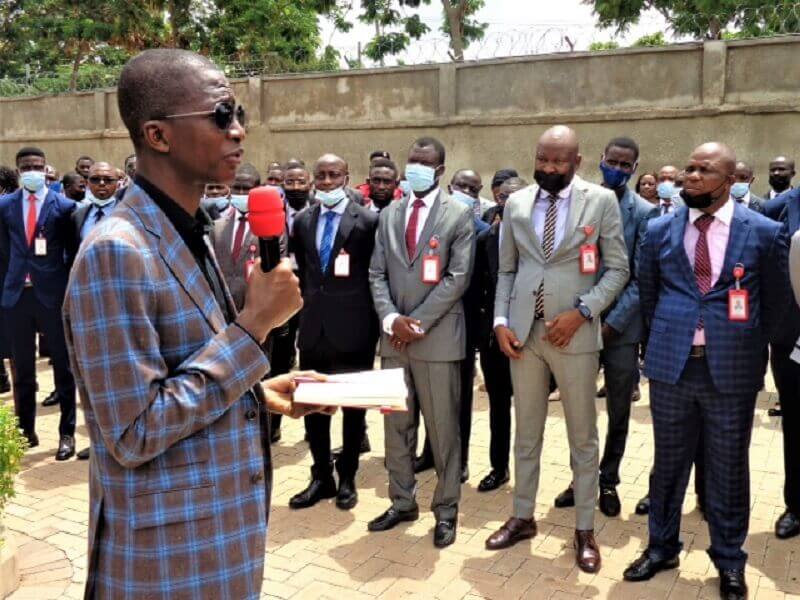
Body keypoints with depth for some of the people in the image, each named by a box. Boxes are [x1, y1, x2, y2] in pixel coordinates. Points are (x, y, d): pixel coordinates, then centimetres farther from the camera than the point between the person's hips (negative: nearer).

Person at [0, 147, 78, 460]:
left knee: (63, 367, 5)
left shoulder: (64, 206, -3)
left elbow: (73, 252, 0)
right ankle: (26, 430, 25)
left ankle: (67, 433, 15)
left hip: (53, 294, -3)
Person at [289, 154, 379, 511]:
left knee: (353, 407, 8)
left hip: (352, 328, -4)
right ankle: (321, 477, 26)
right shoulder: (302, 221, 8)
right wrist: (310, 303, 14)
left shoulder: (367, 220, -6)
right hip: (313, 327, 5)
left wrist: (373, 323, -3)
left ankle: (347, 479, 23)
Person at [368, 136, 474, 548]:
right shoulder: (389, 215, 12)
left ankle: (446, 509, 17)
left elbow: (457, 278, -9)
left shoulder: (458, 216, -2)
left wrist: (417, 322, -13)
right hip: (393, 336, 5)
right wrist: (391, 319, -8)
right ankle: (402, 502, 26)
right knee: (396, 425, 12)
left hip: (437, 337, -4)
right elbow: (377, 274, 8)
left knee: (442, 428, 3)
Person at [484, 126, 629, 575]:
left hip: (573, 333, -3)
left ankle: (585, 529, 22)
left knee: (583, 437, 8)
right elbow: (506, 270, 10)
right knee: (526, 433, 14)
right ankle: (523, 517, 29)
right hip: (523, 332, 3)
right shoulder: (516, 203, 7)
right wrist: (500, 321, -1)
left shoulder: (602, 201, -3)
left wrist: (581, 312, -14)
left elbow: (618, 269, -2)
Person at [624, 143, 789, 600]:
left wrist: (747, 348, 11)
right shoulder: (660, 231, 3)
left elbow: (776, 303, 7)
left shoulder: (764, 232, -3)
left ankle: (729, 560, 30)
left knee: (728, 468, 10)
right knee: (669, 461, 14)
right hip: (671, 365, 2)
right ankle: (662, 547, 32)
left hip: (732, 370, -2)